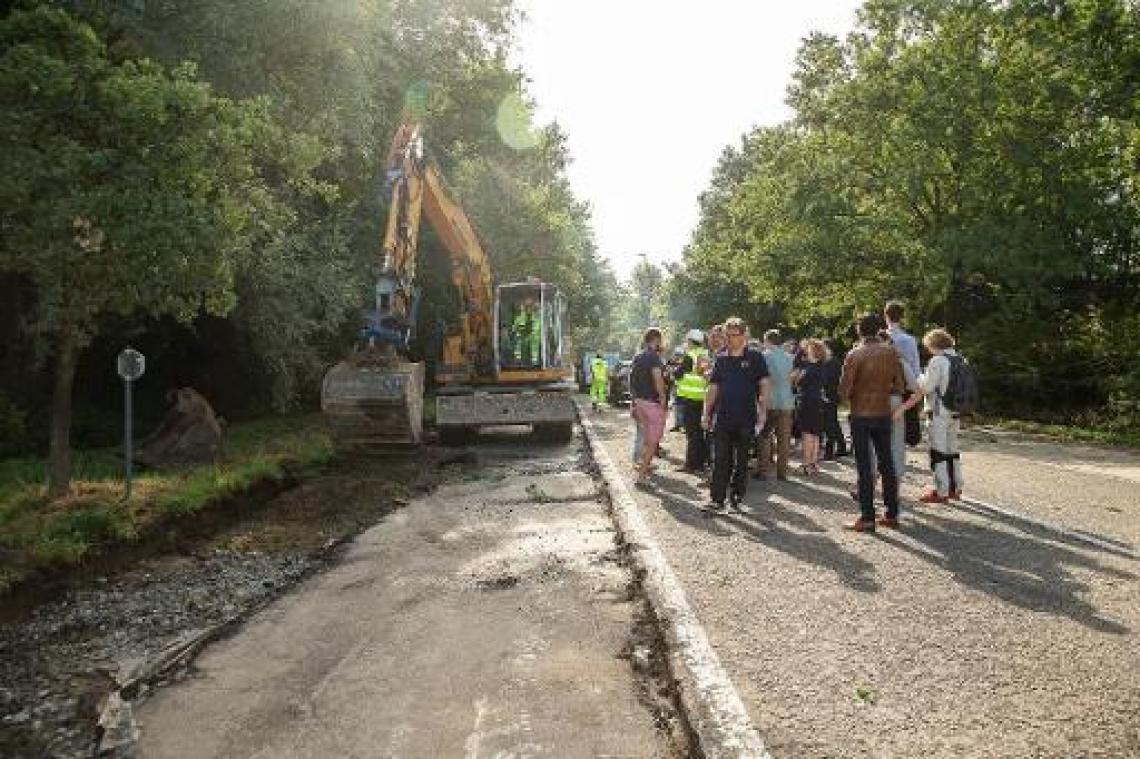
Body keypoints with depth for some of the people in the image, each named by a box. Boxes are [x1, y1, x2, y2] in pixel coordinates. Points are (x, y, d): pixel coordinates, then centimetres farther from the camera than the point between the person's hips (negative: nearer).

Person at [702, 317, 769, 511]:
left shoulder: (755, 358, 0)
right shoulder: (721, 359, 8)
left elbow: (764, 384, 0)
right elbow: (713, 388, 11)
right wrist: (706, 413, 7)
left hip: (746, 417, -2)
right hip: (723, 417, 2)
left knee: (742, 460, 8)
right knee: (721, 459, -1)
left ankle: (737, 495, 19)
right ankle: (717, 498, 0)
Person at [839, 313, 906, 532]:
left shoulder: (854, 355, -12)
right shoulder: (890, 353, 0)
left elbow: (844, 390, -13)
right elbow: (898, 387, 4)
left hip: (861, 416, -4)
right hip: (883, 414, 4)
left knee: (864, 467, 0)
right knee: (886, 464, 12)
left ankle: (867, 518, 0)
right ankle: (892, 514, 18)